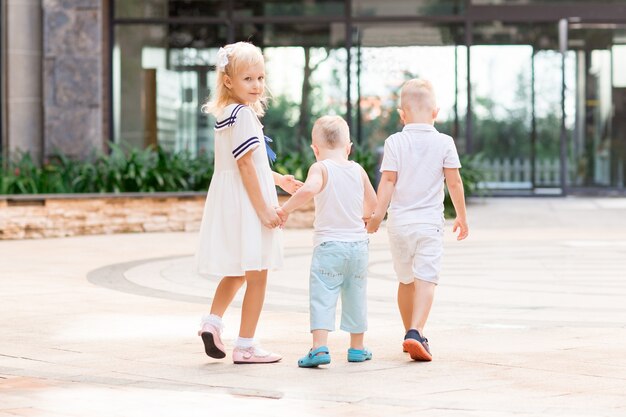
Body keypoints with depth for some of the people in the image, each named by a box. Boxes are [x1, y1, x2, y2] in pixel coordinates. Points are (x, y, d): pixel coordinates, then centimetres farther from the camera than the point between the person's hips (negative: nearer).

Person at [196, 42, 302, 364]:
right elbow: (246, 165, -21)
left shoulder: (225, 114, 13)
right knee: (256, 275, 0)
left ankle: (212, 320, 9)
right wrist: (263, 208, -20)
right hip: (246, 202, -10)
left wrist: (278, 180, 27)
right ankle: (245, 346, 4)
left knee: (236, 271, 23)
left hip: (229, 202, 10)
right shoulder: (243, 115, -17)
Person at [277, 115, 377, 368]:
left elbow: (309, 189, -29)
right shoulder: (358, 170, 8)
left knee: (322, 295, -6)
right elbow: (372, 204, 19)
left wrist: (286, 209, -18)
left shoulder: (320, 168, -7)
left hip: (329, 244, -5)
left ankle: (319, 347, -18)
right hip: (358, 243, 5)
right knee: (355, 295, 15)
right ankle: (357, 348, 25)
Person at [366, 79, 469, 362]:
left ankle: (411, 333, 27)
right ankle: (415, 332, -27)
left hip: (400, 221, 2)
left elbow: (388, 181, -6)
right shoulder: (444, 143, -1)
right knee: (426, 279, -9)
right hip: (430, 222, -2)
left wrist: (378, 214, -1)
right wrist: (461, 216, 10)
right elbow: (454, 182, 0)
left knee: (406, 280, 16)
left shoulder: (394, 142, -1)